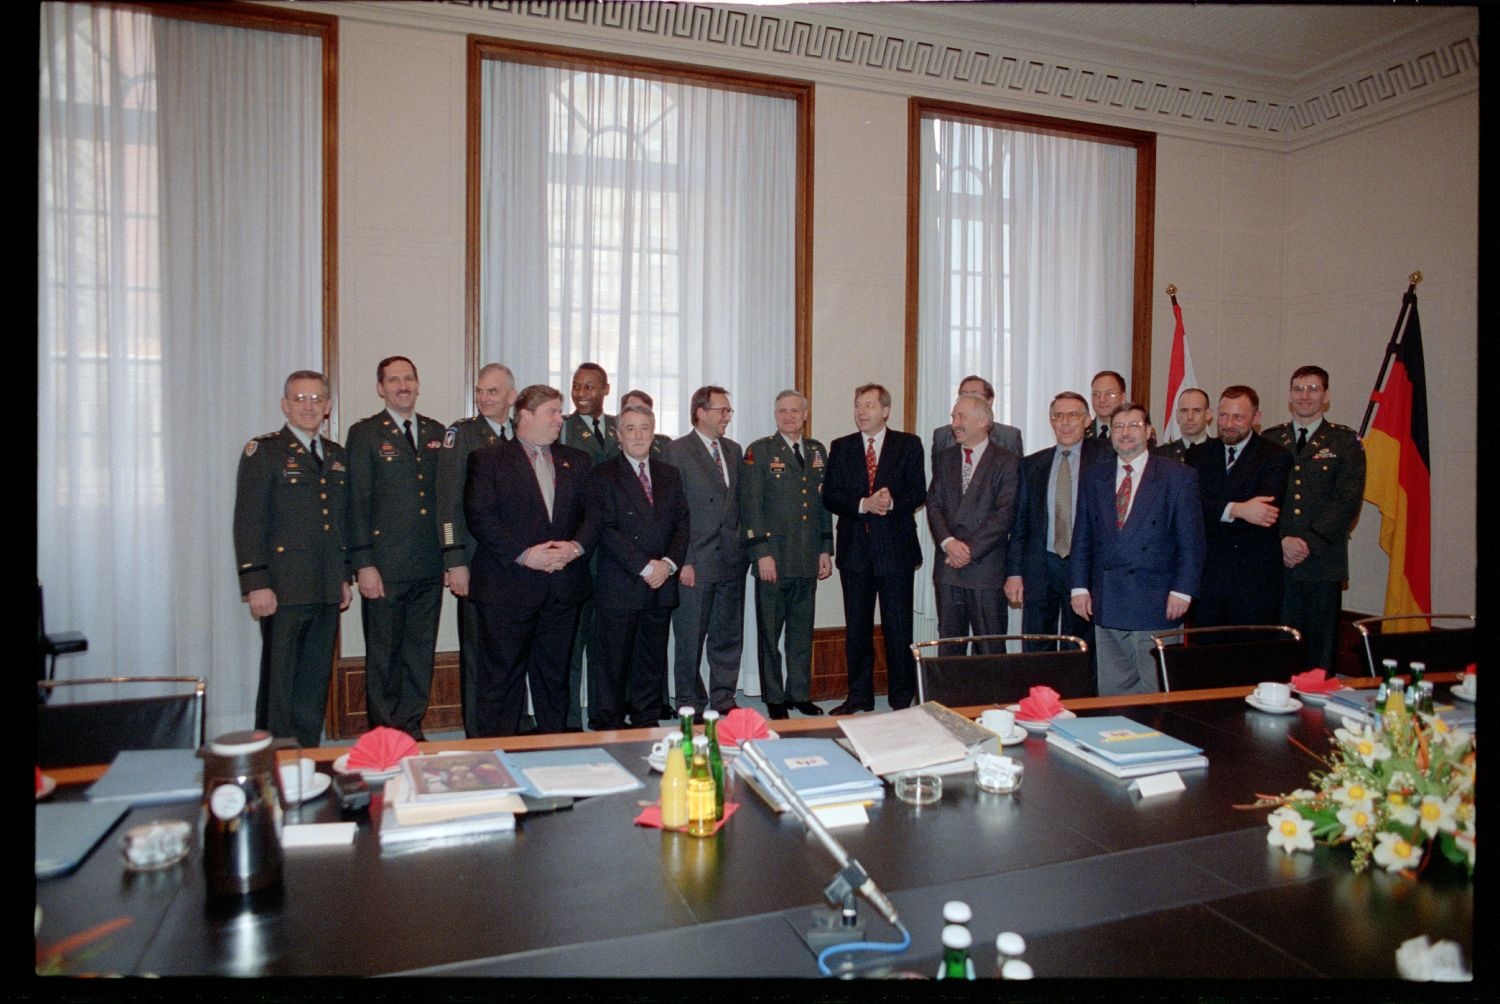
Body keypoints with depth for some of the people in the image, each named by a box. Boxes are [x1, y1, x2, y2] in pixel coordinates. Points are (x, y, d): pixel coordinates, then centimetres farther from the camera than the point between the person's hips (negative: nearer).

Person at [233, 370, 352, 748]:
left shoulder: (337, 456, 15)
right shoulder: (263, 452, -3)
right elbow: (248, 523, -8)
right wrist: (256, 584, -13)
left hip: (327, 590, 6)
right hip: (284, 589, -5)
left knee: (315, 682, 11)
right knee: (279, 684, 1)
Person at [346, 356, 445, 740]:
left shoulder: (436, 433, 13)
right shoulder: (365, 434, 0)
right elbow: (357, 503, -4)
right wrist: (363, 564, -10)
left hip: (429, 565, 4)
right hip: (385, 567, -4)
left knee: (421, 653, 10)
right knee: (383, 656, 5)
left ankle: (411, 730, 22)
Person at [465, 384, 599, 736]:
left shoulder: (576, 460, 16)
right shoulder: (488, 459, 2)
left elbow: (592, 513, 11)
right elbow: (481, 518, -8)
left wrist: (575, 546, -9)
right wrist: (524, 554, -16)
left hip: (563, 586, 4)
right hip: (507, 585, -4)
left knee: (555, 676, 11)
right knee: (501, 677, 0)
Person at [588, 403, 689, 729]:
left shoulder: (669, 475, 14)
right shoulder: (603, 476, -2)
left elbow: (681, 524, 9)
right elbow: (606, 530, -10)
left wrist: (669, 563, -7)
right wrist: (645, 566, -14)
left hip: (661, 584, 4)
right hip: (619, 587, -4)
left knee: (653, 661, 11)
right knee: (615, 662, 2)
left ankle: (647, 723, 22)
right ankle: (610, 725, 15)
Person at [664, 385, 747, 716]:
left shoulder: (733, 450, 14)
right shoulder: (677, 450, -5)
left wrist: (741, 546, 10)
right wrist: (682, 561, -13)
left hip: (731, 561, 6)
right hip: (695, 561, -6)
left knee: (728, 635, 11)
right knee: (690, 638, 4)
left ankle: (723, 698, 24)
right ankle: (691, 705, 16)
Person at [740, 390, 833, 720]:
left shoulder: (817, 452, 13)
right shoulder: (759, 451, -2)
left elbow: (824, 503, 15)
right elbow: (751, 506, -7)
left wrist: (826, 549, 10)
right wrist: (762, 553, -13)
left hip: (809, 560, 5)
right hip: (774, 558, -4)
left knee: (802, 631, 12)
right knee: (769, 633, 5)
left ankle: (800, 694, 23)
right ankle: (774, 698, 16)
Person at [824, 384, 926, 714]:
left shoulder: (908, 444, 4)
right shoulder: (841, 447, 9)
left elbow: (918, 493, -2)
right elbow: (830, 497, 1)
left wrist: (892, 503, -20)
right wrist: (863, 504, -14)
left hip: (895, 547, -2)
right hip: (854, 548, 2)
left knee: (898, 626, 2)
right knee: (856, 627, 9)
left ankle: (902, 698, 13)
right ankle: (859, 696, 20)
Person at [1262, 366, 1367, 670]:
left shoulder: (1345, 442, 6)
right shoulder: (1270, 440, 12)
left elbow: (1347, 501, -4)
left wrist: (1308, 542, -13)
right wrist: (1281, 541, -9)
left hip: (1323, 563, -1)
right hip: (1275, 563, 1)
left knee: (1320, 650, 3)